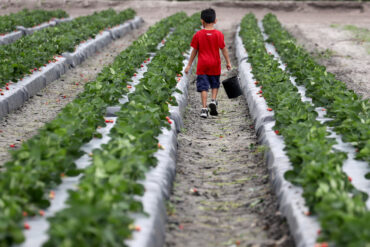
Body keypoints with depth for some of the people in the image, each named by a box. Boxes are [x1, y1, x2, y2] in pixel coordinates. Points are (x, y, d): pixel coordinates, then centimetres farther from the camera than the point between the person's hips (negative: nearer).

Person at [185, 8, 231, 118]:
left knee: (203, 87, 0)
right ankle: (213, 101, -1)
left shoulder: (198, 35, -3)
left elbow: (194, 51, 1)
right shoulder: (218, 34, -4)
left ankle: (204, 108, -6)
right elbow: (224, 49, -2)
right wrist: (228, 62, 6)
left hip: (202, 65, -1)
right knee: (215, 84, 19)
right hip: (215, 65, 1)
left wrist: (189, 65, 8)